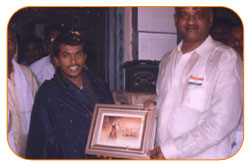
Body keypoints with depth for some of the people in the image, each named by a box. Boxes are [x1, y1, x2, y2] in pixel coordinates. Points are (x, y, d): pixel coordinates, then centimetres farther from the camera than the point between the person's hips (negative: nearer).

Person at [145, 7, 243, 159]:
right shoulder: (168, 59, 8)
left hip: (204, 157, -5)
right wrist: (154, 107, -2)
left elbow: (222, 123, -18)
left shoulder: (226, 58, -11)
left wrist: (169, 150, -20)